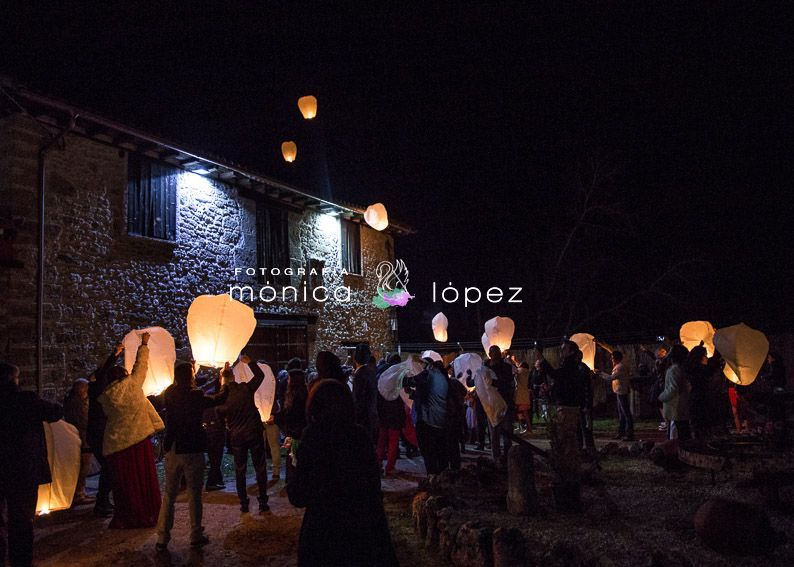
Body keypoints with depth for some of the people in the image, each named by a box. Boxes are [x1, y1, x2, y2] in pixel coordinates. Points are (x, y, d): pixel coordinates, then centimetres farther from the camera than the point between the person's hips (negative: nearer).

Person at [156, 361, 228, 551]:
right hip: (193, 450, -4)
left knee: (169, 495, 11)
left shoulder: (169, 394, -1)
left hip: (172, 450, 4)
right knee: (194, 495, 7)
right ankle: (196, 536, 14)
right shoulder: (195, 396, -14)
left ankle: (162, 538, 13)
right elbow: (218, 399, 0)